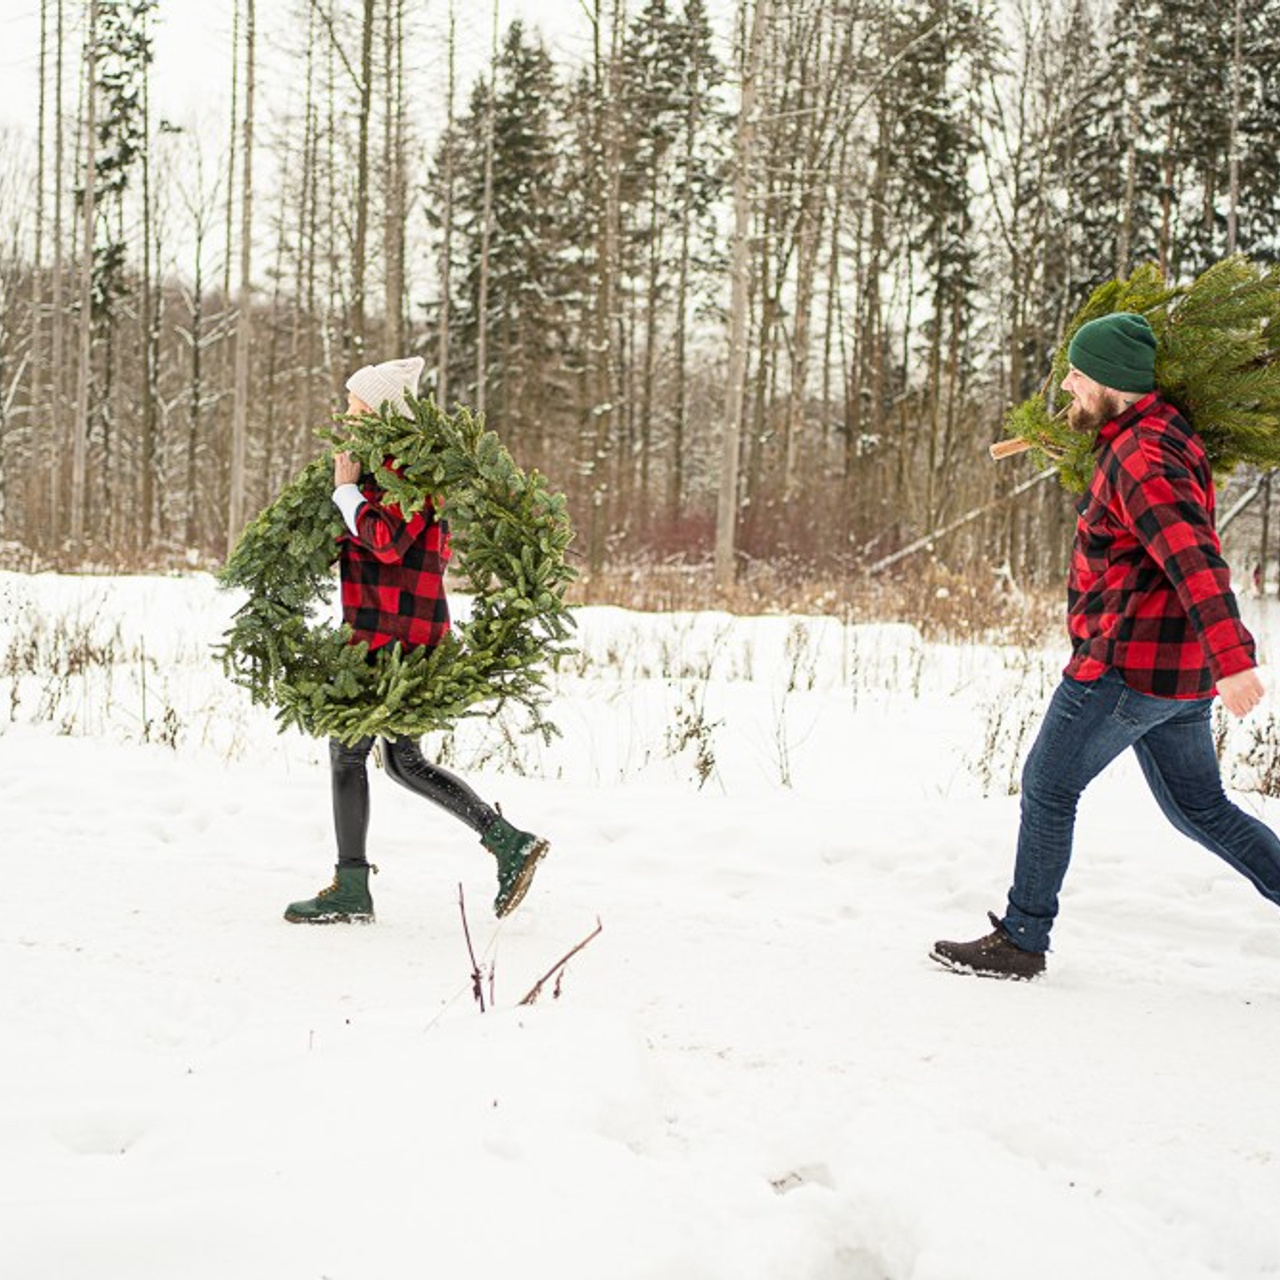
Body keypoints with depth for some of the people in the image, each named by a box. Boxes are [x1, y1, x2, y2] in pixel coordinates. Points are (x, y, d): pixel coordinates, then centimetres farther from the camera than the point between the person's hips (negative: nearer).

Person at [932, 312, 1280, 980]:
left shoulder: (1141, 458, -19)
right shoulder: (1160, 435, 14)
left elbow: (1196, 561, -30)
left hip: (1131, 663, -10)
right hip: (1179, 671, 10)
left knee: (1047, 787, 2)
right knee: (1200, 807, 16)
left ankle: (1021, 940, 12)